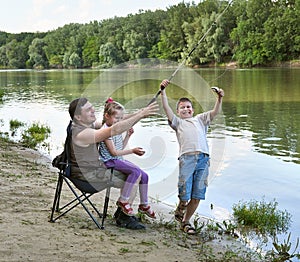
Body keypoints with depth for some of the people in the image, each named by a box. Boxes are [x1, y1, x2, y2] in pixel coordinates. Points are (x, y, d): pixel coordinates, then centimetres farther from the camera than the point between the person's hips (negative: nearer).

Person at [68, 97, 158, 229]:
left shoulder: (89, 125, 4)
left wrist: (138, 114, -13)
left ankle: (121, 212, 24)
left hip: (96, 168, 10)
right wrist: (140, 115, -30)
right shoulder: (82, 133, -27)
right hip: (88, 176, -10)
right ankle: (123, 218, 6)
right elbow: (115, 130, -33)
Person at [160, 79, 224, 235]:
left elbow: (215, 112, 16)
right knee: (184, 195, -6)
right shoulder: (177, 122, 22)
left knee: (197, 197, 2)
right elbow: (167, 109, 8)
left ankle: (185, 221, 19)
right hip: (187, 158, -2)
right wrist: (163, 91, -1)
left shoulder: (200, 119, 29)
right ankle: (179, 210, 26)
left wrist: (219, 98, -1)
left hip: (203, 159, 2)